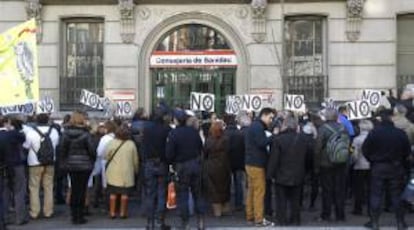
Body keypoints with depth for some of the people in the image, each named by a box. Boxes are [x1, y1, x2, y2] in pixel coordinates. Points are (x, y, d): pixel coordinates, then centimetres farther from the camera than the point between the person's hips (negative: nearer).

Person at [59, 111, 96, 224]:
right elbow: (91, 150, -9)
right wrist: (93, 161, 7)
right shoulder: (85, 134, -13)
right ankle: (80, 217, 6)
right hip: (84, 165, -4)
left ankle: (74, 216, 17)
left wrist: (64, 162, 12)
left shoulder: (66, 133, -2)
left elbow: (62, 149, 2)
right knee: (82, 190, 3)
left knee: (74, 190, 12)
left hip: (70, 165, 4)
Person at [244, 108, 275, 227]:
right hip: (257, 164, -10)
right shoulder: (258, 127, -15)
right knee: (259, 192, -6)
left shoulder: (254, 126, 17)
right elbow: (262, 143, -26)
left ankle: (250, 215, 22)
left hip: (251, 163, 10)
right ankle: (259, 219, -2)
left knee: (252, 190, 15)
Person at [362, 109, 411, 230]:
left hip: (378, 167, -1)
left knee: (376, 195, 5)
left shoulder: (374, 132, -11)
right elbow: (407, 151, 0)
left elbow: (365, 149, -8)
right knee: (396, 195, 9)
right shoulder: (400, 133, -7)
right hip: (396, 168, 1)